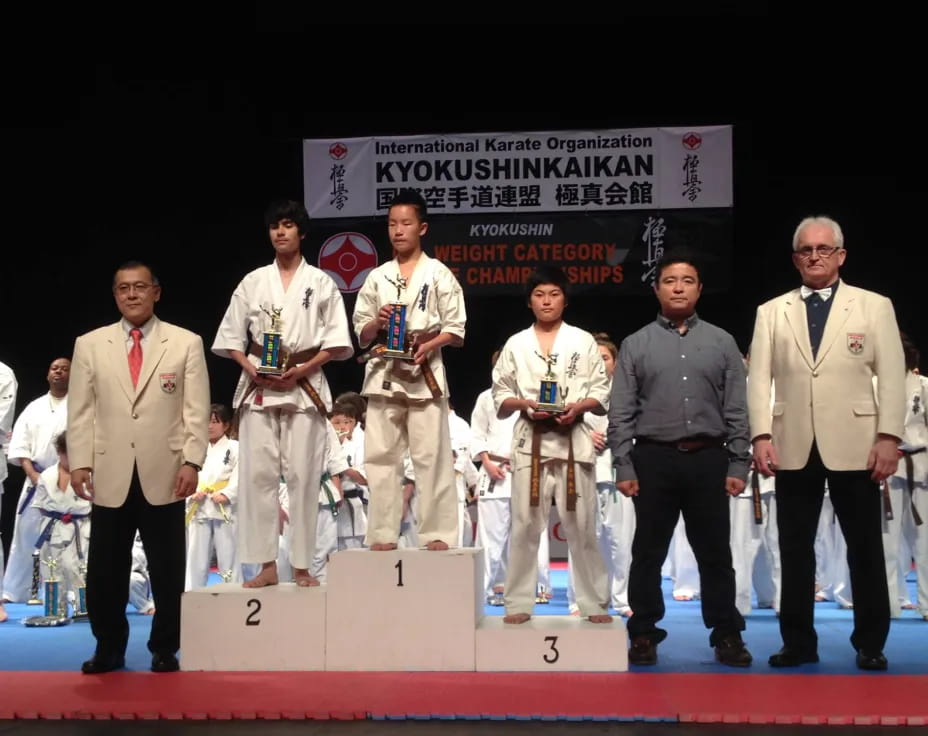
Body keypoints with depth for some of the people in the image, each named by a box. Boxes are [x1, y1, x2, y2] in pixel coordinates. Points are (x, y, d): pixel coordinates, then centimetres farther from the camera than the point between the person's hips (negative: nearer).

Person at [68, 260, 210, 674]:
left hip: (164, 476, -1)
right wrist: (79, 462, -1)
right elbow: (80, 411, 8)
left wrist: (191, 461, -7)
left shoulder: (186, 343, 5)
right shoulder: (90, 345, 10)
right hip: (110, 476, 1)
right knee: (105, 570, 6)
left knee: (167, 570, 5)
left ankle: (164, 650, 18)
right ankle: (109, 648, 21)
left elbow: (197, 410, 1)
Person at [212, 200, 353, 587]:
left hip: (305, 387, -2)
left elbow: (337, 342, 2)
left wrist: (303, 369, -11)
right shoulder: (253, 282, 11)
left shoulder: (321, 282, 6)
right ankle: (266, 565, 5)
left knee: (303, 476, -3)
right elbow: (230, 338, 11)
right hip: (259, 386, 2)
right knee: (257, 474, -2)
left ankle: (302, 566, 4)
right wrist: (251, 369, -7)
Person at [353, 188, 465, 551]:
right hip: (383, 373, 3)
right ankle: (382, 535, 8)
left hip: (424, 373, -3)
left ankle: (438, 533, 1)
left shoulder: (438, 273, 3)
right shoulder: (377, 277, 12)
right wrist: (377, 322, -8)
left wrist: (429, 344, -16)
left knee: (431, 457, -4)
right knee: (381, 456, 2)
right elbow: (360, 334, 13)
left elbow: (456, 329, 1)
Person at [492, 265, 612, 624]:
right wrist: (525, 404, -12)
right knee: (525, 524, 0)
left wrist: (578, 406, -14)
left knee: (581, 525, 2)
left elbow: (602, 393, 5)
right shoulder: (516, 344, 8)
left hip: (573, 440, 0)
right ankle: (519, 602, 9)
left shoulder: (583, 341, 7)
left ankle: (594, 603, 10)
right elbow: (500, 395, 7)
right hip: (530, 441, 1)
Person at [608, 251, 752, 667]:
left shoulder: (722, 343, 8)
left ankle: (727, 635, 16)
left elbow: (736, 410, 6)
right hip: (654, 459, 0)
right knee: (648, 552, 7)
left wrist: (738, 465, -1)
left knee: (714, 552, 5)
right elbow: (621, 413, 2)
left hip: (708, 459, 1)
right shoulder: (636, 345, 5)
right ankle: (644, 635, 17)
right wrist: (623, 467, -5)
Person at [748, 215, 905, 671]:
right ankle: (798, 642, 17)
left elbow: (891, 377, 1)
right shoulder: (771, 312, 10)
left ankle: (870, 644, 18)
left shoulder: (875, 307, 6)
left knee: (865, 548, 6)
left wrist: (888, 438, -8)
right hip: (794, 448, 2)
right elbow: (759, 378, 4)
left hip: (854, 446, -1)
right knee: (794, 549, 6)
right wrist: (761, 436, -7)